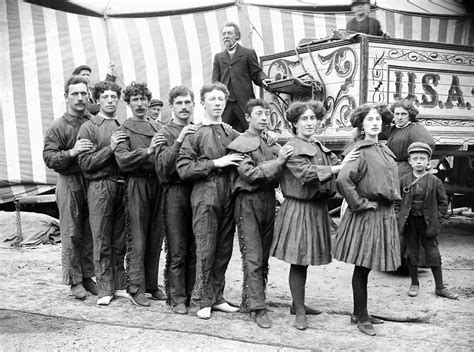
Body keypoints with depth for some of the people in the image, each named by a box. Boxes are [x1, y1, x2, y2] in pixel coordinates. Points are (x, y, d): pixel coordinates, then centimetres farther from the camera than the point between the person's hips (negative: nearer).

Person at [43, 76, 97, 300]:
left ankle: (87, 276, 19)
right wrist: (72, 152, -23)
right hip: (69, 183, -4)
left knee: (89, 233, 8)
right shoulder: (58, 127, -2)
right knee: (71, 235, 0)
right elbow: (48, 158, -10)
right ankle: (74, 281, 9)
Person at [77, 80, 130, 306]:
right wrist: (110, 148, -15)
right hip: (100, 186, -4)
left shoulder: (122, 127, 16)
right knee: (102, 241, -1)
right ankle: (105, 289, 7)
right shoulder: (89, 128, 2)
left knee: (120, 240, 8)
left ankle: (120, 285, 16)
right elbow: (85, 163, -7)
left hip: (122, 186, 4)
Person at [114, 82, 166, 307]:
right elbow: (122, 160, -13)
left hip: (157, 184, 5)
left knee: (155, 239, 9)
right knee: (137, 240, -2)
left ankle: (152, 285, 20)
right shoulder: (124, 130, 0)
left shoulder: (156, 128, 15)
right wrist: (147, 151, -22)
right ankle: (136, 289, 7)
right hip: (137, 185, -5)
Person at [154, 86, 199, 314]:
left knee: (194, 249, 7)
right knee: (177, 251, 0)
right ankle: (177, 298, 9)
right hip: (175, 191, -3)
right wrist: (179, 140, -18)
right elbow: (163, 168, -11)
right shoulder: (165, 133, 2)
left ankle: (189, 293, 19)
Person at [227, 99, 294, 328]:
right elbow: (249, 174, -14)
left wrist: (282, 157, -4)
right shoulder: (240, 144, -4)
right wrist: (277, 161, -16)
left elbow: (276, 176, 15)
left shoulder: (271, 144, 15)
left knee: (263, 257, 11)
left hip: (269, 201, 7)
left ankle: (248, 301, 23)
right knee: (253, 258, -7)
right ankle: (257, 308, -4)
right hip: (249, 202, -6)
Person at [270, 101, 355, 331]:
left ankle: (298, 304, 28)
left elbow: (336, 165, 8)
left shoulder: (320, 147, 15)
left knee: (305, 260, 15)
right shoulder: (291, 148, -10)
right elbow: (307, 173, -22)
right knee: (298, 262, -2)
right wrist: (338, 168, -26)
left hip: (318, 208, 7)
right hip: (299, 209, -7)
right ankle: (299, 312, 7)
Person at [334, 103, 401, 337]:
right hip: (366, 217, -8)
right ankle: (361, 317, 11)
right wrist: (360, 204, -19)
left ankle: (359, 313, 26)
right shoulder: (360, 151, -13)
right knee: (362, 268, 1)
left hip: (384, 214, 8)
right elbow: (343, 180, -27)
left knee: (365, 268, 15)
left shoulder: (384, 151, 13)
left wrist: (392, 199, 16)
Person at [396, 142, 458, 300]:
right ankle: (414, 284, 23)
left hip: (427, 223, -1)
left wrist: (437, 219, -2)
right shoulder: (404, 180, -1)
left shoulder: (435, 181, -3)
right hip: (409, 222, 1)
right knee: (412, 254, 8)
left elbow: (443, 202, 5)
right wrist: (399, 216, -2)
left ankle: (440, 287, 14)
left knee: (433, 254, 4)